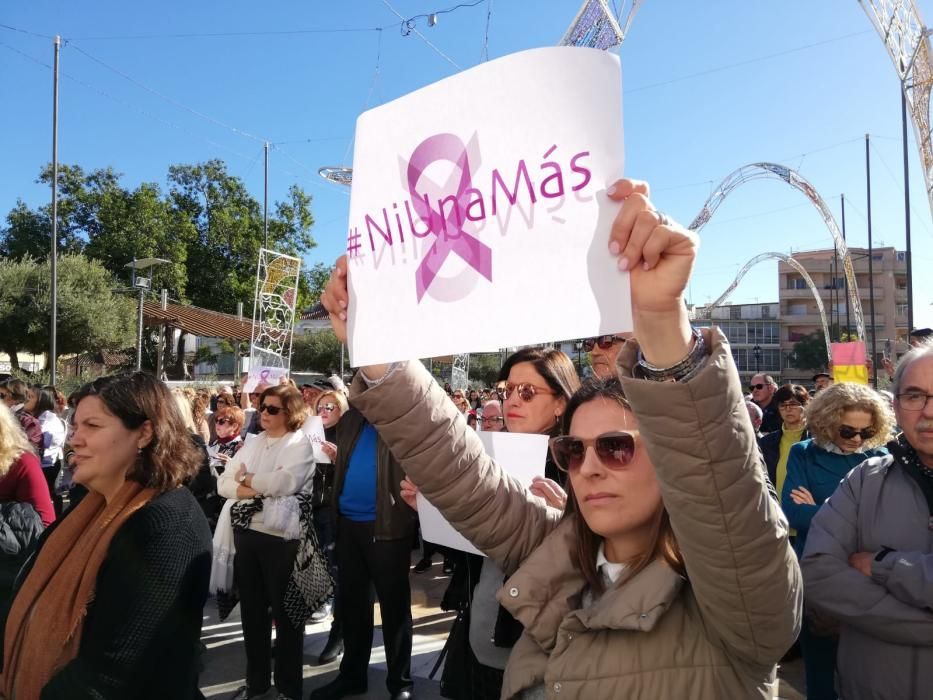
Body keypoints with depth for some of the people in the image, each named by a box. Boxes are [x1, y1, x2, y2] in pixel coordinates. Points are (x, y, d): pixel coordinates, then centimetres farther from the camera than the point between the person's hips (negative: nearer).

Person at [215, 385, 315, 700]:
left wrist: (247, 478, -7)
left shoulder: (300, 444, -6)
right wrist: (245, 490, -14)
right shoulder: (252, 442, 12)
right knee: (252, 609, 17)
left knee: (285, 612, 7)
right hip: (245, 532, 6)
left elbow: (284, 482, -21)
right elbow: (224, 483, 6)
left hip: (280, 536, -6)